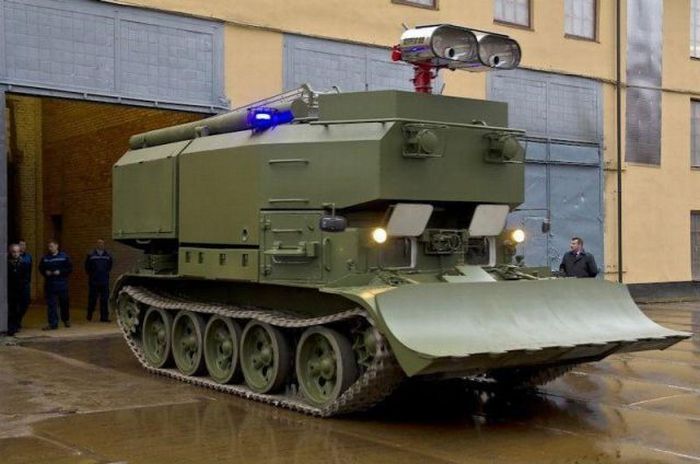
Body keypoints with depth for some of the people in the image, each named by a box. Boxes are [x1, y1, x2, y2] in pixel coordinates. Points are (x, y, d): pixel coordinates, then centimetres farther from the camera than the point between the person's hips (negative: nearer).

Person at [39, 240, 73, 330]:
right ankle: (53, 323, 1)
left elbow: (70, 268, -3)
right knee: (51, 305, -2)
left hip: (62, 285, -1)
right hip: (49, 285, 2)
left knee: (64, 303, 11)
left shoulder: (64, 257, -2)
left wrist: (60, 272, -15)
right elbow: (41, 269, 14)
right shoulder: (45, 258, 5)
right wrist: (45, 272, -6)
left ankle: (66, 320, 32)